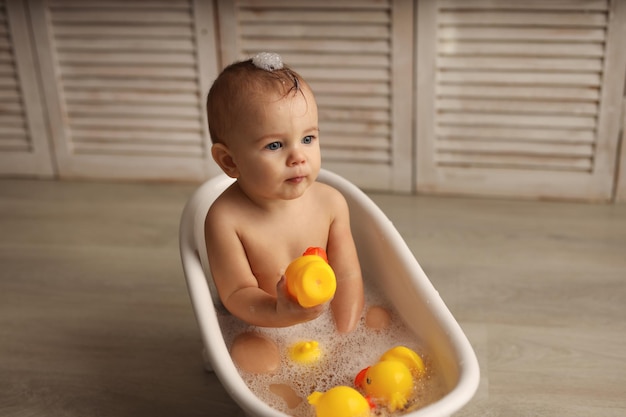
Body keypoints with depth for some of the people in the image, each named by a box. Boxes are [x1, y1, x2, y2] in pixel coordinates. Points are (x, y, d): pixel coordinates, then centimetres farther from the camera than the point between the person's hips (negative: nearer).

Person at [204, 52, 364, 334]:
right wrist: (281, 314, -36)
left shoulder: (331, 204, -10)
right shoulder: (226, 218, -20)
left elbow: (346, 275, -6)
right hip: (259, 331, -5)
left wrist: (345, 337, -16)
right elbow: (236, 293, -17)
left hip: (323, 321, 5)